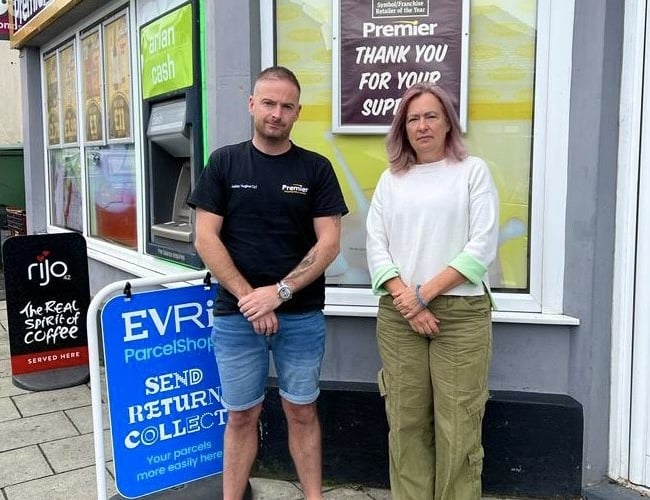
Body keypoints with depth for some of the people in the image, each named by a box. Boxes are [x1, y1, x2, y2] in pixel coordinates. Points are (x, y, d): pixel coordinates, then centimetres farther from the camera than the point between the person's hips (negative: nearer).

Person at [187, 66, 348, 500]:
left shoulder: (316, 168, 2)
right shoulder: (224, 163, 3)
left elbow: (329, 243, -4)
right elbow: (206, 240, -3)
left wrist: (280, 292, -14)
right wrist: (249, 298, -10)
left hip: (302, 315, 0)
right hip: (236, 315, 0)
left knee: (301, 412, 11)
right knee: (242, 416, 11)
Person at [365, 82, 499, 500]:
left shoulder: (473, 171, 4)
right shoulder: (391, 179, 14)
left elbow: (482, 246, -5)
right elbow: (376, 245, 6)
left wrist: (426, 293, -11)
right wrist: (406, 297, -9)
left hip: (461, 313, -2)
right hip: (398, 316, 3)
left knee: (457, 427, 0)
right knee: (406, 422, 6)